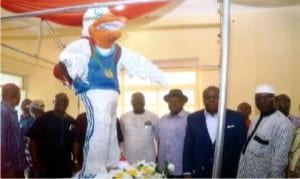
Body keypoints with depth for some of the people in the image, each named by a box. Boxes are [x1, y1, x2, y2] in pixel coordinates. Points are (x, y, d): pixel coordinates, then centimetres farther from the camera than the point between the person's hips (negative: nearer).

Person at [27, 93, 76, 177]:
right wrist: (36, 163, -12)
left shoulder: (71, 121, 6)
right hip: (46, 168, -4)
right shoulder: (44, 119, -5)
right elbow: (33, 141, -7)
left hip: (66, 168, 4)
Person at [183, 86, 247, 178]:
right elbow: (188, 147, 3)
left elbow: (242, 147, 0)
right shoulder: (193, 118, 1)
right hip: (200, 174, 1)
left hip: (228, 174, -1)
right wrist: (187, 173, 0)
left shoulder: (236, 118, -3)